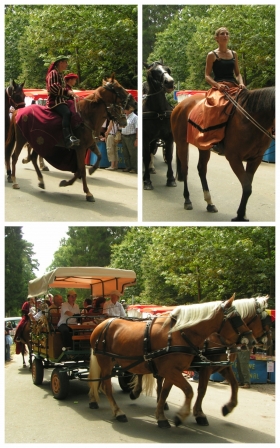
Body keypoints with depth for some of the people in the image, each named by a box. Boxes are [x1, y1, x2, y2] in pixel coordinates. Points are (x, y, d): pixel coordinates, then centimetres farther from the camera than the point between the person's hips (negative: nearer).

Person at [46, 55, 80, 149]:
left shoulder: (61, 74, 25)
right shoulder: (53, 73, -4)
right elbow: (52, 88, -17)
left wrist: (71, 94, 13)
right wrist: (67, 91, -21)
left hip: (62, 99, 11)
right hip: (55, 100, -11)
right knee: (67, 113, -35)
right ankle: (68, 139, -50)